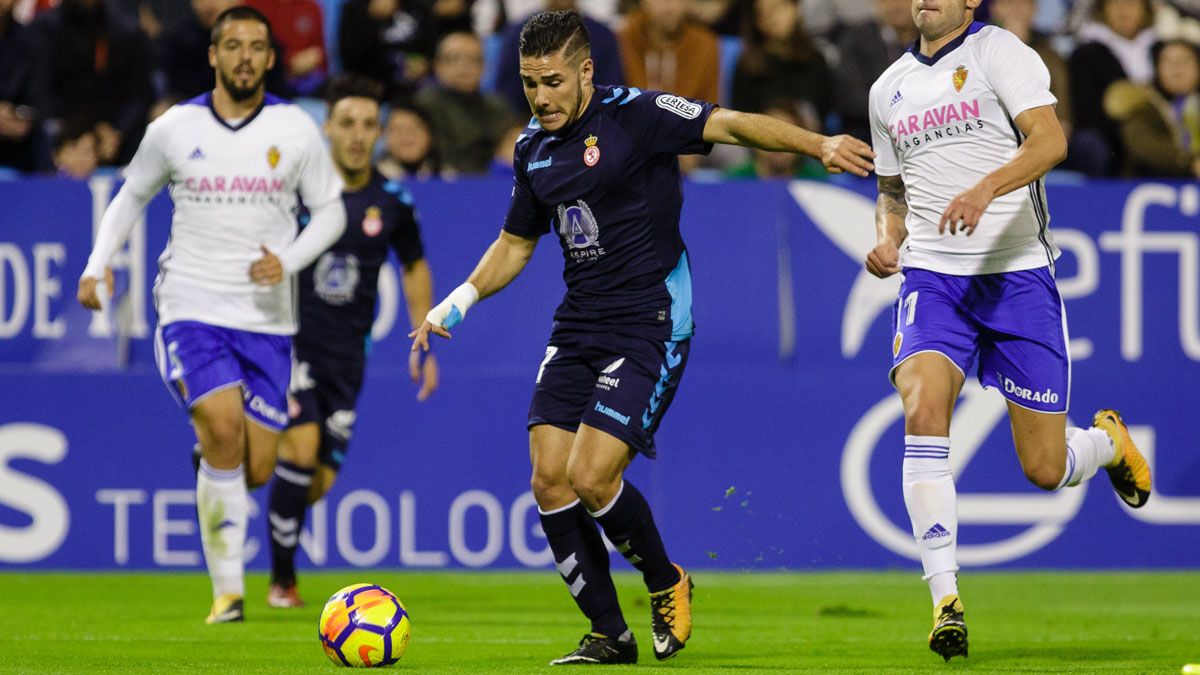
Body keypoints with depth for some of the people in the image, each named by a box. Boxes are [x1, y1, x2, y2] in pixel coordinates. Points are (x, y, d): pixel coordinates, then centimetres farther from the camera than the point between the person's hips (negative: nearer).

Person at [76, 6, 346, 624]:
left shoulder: (295, 130, 3)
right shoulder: (174, 129, 2)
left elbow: (330, 212, 9)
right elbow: (132, 196, 17)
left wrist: (288, 260, -9)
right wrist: (98, 264, 4)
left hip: (266, 318, 2)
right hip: (192, 311, -2)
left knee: (255, 470, -2)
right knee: (224, 429, -23)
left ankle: (210, 472, 37)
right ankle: (227, 589, -15)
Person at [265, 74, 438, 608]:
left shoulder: (392, 202, 0)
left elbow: (415, 267, 17)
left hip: (346, 353, 3)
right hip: (291, 338, -3)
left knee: (319, 482, 0)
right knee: (302, 449, -20)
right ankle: (282, 578, -5)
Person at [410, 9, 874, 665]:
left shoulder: (635, 115, -11)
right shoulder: (533, 148, 10)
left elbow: (731, 125, -21)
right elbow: (516, 242, 24)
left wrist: (821, 145, -34)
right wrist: (458, 303, 10)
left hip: (649, 326, -7)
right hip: (576, 328, 7)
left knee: (591, 476, -17)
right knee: (549, 480, -3)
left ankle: (665, 582, 12)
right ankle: (608, 634, 9)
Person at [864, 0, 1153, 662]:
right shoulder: (889, 88, 15)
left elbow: (1049, 140, -19)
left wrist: (987, 187, -36)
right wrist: (887, 237, 5)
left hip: (1018, 274, -3)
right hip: (932, 277, 4)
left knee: (1045, 469, -1)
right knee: (922, 412, -25)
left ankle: (1107, 441, 37)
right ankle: (946, 601, -22)